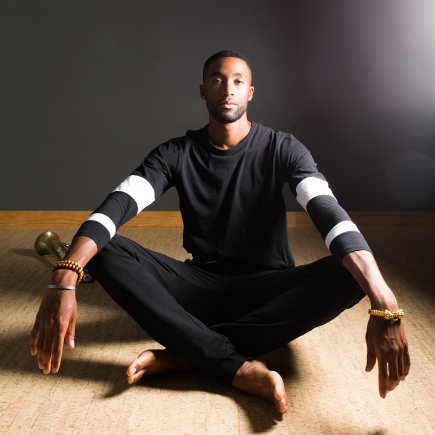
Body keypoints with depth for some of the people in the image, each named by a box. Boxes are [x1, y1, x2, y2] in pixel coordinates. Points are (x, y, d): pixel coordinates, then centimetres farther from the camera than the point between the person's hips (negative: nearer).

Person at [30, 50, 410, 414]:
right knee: (105, 250, -22)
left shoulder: (281, 149, -4)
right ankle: (240, 368, -33)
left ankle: (185, 353, -31)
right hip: (201, 283, 1)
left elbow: (329, 213, -21)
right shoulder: (176, 153, 0)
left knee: (350, 276, -31)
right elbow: (118, 205, -17)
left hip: (267, 288, -1)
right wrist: (64, 280, -36)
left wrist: (384, 305, -38)